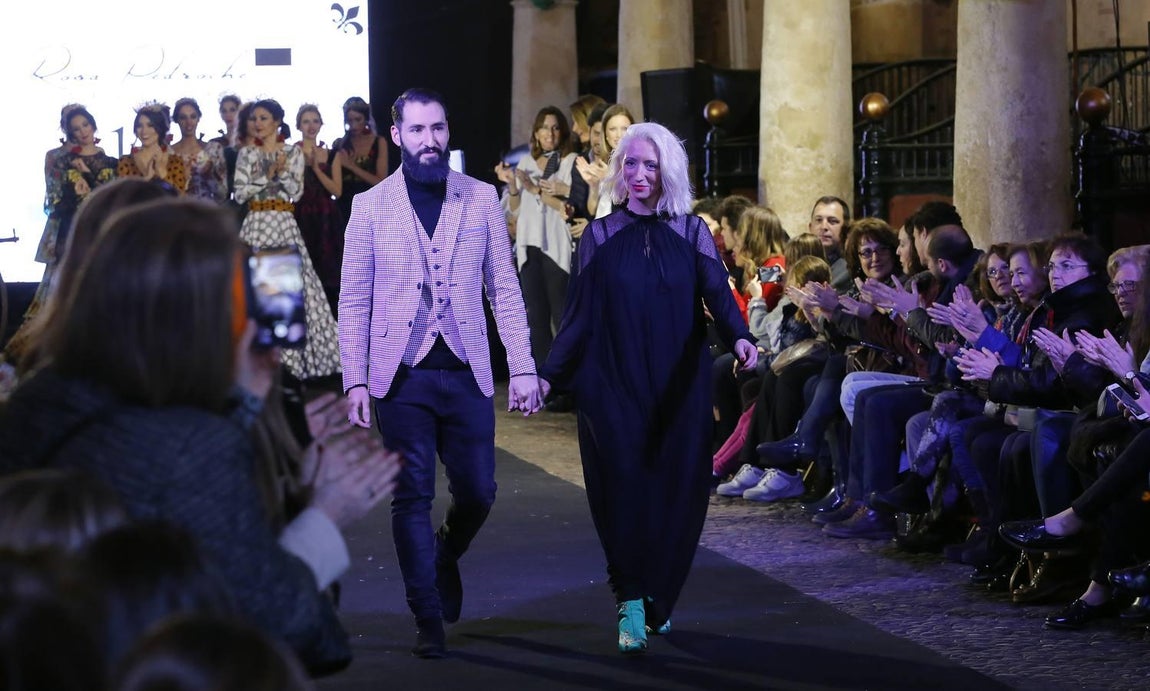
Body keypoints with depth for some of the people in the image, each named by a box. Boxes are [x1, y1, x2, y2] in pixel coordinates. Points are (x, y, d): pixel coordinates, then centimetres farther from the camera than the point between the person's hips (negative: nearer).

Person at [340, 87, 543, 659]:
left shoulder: (481, 199, 6)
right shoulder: (370, 206, 2)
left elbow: (504, 288, 5)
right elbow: (354, 301, 2)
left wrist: (523, 368, -1)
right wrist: (355, 381, -6)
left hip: (466, 373, 1)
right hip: (402, 375, -1)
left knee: (477, 493, 5)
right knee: (412, 498, 0)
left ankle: (444, 558, 37)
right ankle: (428, 621, 8)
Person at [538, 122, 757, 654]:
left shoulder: (691, 232, 4)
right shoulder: (600, 235, 4)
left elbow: (719, 295, -8)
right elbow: (580, 315, 3)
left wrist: (740, 337, -28)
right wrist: (549, 375, -7)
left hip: (679, 389, 1)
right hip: (614, 388, -1)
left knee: (677, 489, 0)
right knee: (625, 486, -9)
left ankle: (659, 599, 15)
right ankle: (631, 606, -6)